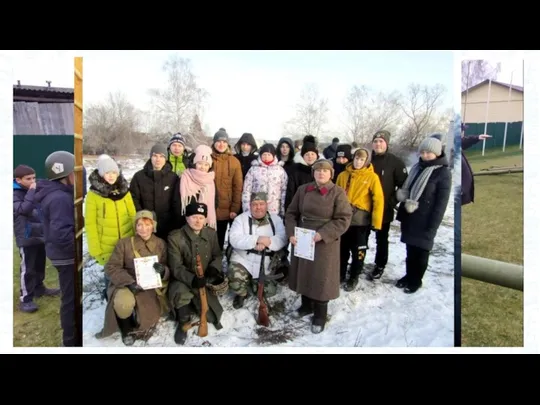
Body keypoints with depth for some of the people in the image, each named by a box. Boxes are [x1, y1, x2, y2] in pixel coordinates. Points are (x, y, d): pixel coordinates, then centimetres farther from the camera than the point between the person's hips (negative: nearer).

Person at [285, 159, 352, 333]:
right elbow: (291, 213, 7)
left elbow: (344, 219, -12)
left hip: (325, 243, -4)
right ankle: (306, 304, 36)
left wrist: (322, 234, -20)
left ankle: (320, 315, 21)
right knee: (303, 273, 14)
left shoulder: (338, 192, -7)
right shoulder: (303, 189, 5)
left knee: (321, 277, 4)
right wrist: (291, 233, -8)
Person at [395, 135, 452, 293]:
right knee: (410, 249, 15)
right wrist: (401, 213, 7)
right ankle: (408, 276, 30)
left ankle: (416, 281, 22)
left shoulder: (443, 173, -10)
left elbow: (441, 203, -12)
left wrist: (433, 225, -15)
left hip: (425, 221, -5)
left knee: (421, 251, 7)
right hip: (410, 217, 6)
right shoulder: (417, 168, 9)